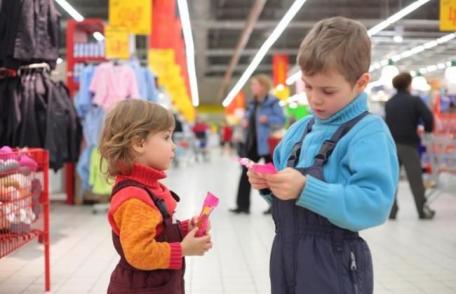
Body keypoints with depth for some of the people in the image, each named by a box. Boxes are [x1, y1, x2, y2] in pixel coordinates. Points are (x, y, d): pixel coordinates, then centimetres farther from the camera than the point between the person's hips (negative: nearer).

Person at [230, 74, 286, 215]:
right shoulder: (252, 103, 12)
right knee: (246, 172, 5)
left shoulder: (272, 102, -11)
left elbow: (282, 119, -15)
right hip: (252, 142, 8)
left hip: (266, 143, -8)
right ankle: (243, 205, 10)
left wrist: (267, 119, -26)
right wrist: (245, 122, 2)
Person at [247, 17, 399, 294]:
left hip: (333, 264, -7)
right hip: (286, 254, 7)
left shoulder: (369, 132, -14)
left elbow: (374, 204, -25)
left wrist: (305, 189, -30)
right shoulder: (299, 129, 9)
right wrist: (268, 184, -5)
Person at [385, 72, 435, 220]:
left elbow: (387, 121, 13)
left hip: (391, 144, 4)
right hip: (408, 144, -4)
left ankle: (391, 210, 6)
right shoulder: (415, 101, -7)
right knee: (415, 178, 3)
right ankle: (423, 210, 10)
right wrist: (427, 129, 3)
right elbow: (428, 117, -15)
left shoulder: (389, 103, 10)